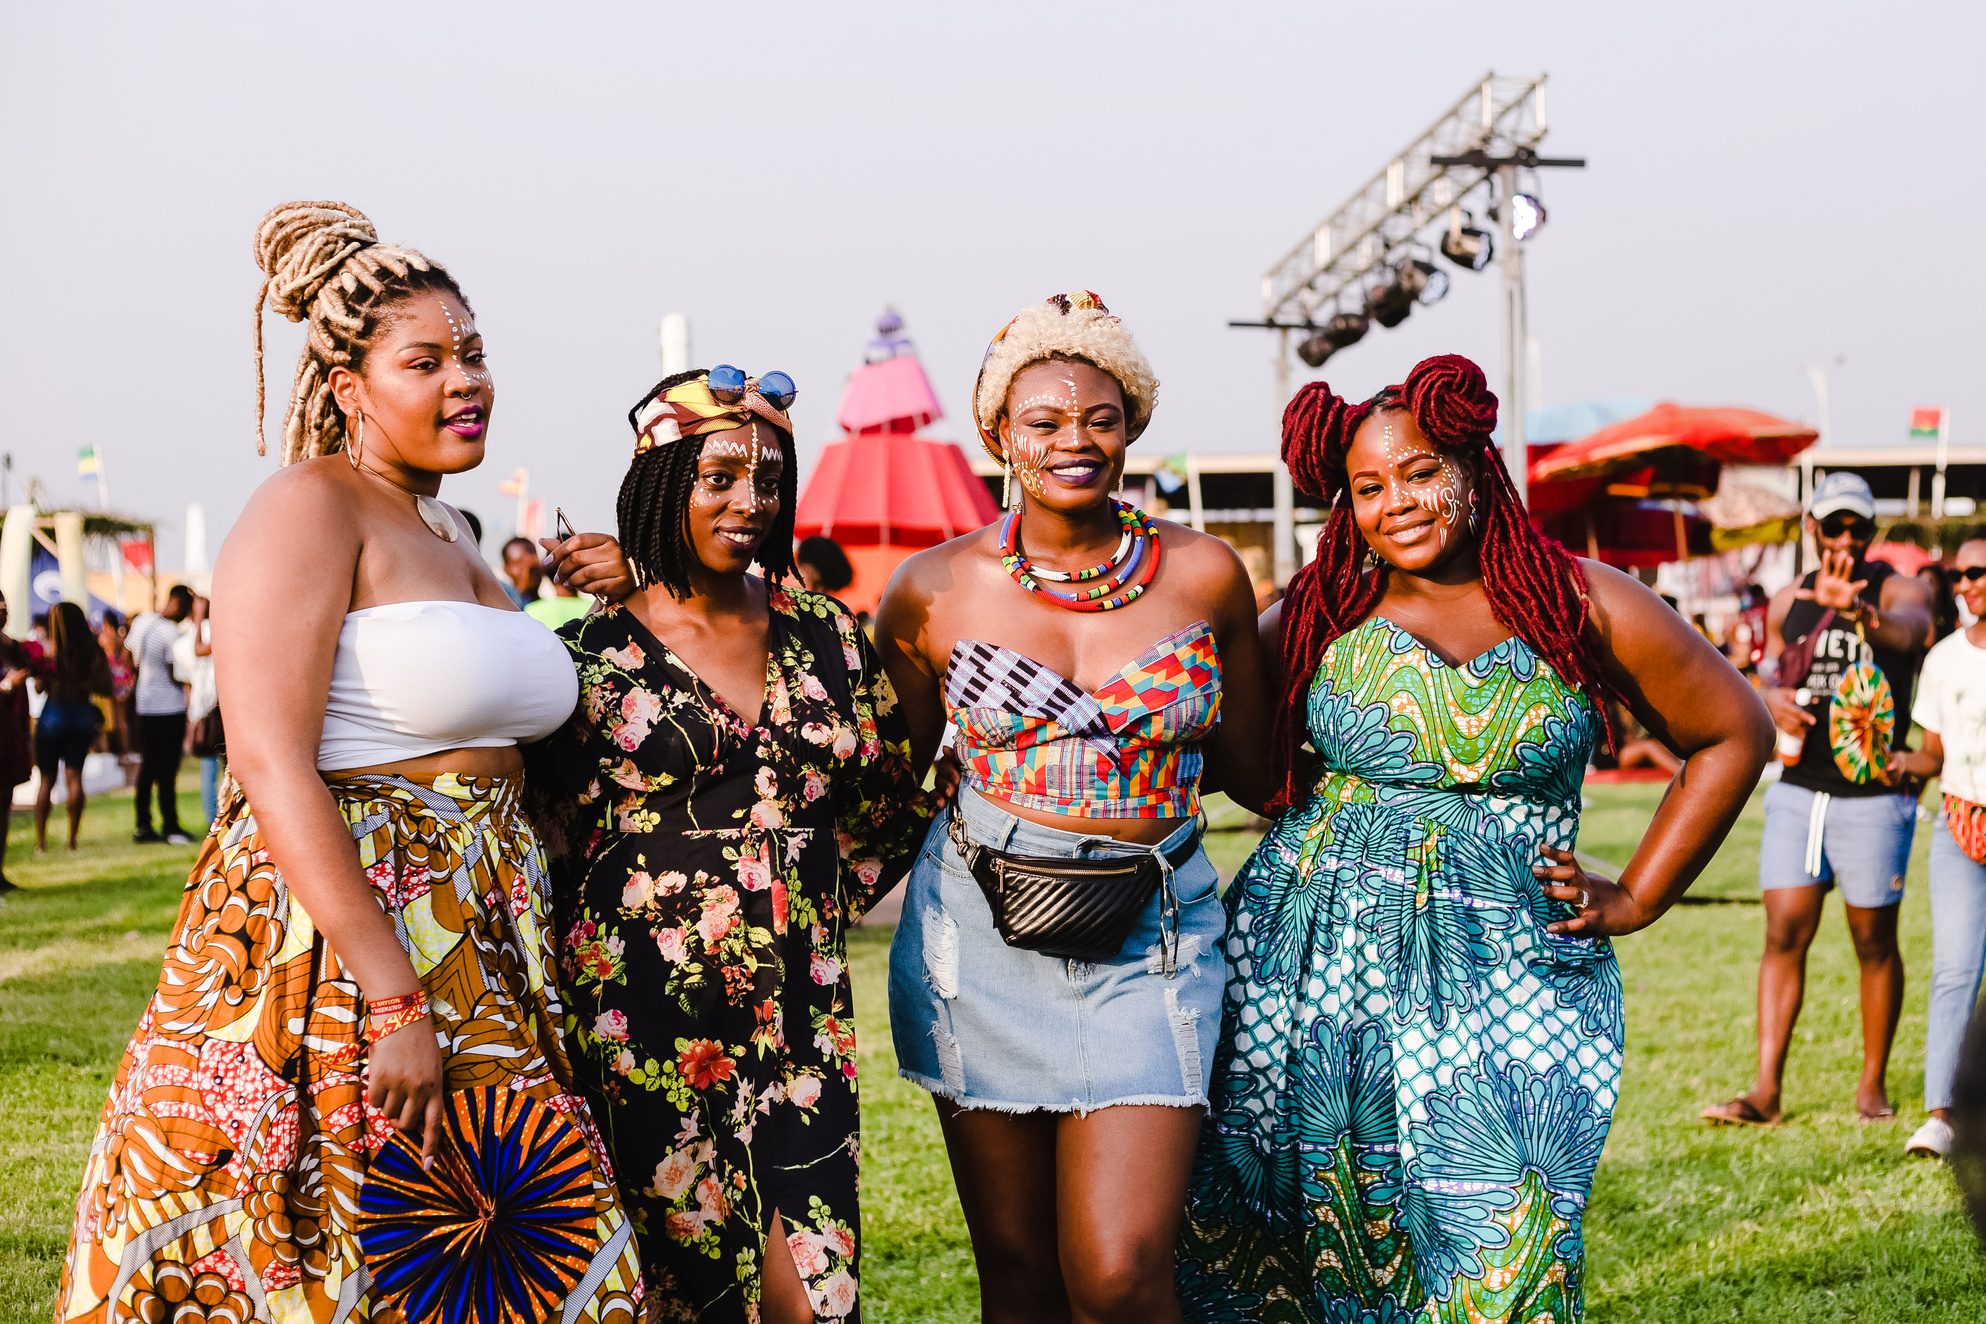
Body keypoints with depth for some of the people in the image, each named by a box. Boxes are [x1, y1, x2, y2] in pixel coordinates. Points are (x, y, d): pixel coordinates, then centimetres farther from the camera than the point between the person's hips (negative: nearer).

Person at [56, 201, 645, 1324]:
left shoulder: (452, 533, 17)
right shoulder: (308, 508, -9)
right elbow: (274, 768, -19)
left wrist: (601, 604, 15)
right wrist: (394, 999, -24)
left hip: (479, 951, 8)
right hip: (332, 948, -8)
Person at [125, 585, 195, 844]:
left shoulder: (141, 621, 4)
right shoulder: (171, 632, -19)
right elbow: (175, 676, -17)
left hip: (144, 704, 8)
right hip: (170, 706, -8)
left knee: (147, 767, 12)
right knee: (167, 769, -2)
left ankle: (143, 826, 16)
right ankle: (170, 828, 3)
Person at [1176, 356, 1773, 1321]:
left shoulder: (1580, 605, 2)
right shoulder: (1321, 616, 6)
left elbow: (1735, 734, 10)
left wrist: (1634, 899, 7)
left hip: (1508, 967, -1)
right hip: (1312, 965, 2)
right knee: (1279, 1239, 3)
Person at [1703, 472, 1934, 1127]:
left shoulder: (1900, 589, -3)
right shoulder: (1786, 602, 11)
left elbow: (1905, 634, -27)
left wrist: (1859, 612, -50)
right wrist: (1773, 697, -2)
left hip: (1873, 796, -3)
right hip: (1797, 790, 3)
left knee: (1874, 943, 5)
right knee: (1784, 935, -3)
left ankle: (1873, 1083, 20)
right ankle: (1766, 1090, -4)